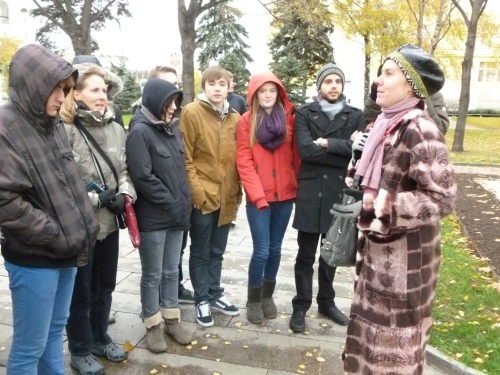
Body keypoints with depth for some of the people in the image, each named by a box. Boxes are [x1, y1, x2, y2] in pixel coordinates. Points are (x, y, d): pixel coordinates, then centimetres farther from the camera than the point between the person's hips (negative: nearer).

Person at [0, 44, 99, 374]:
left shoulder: (53, 125, 10)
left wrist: (83, 225, 6)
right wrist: (56, 234, -17)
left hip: (68, 251, 8)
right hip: (34, 258, -7)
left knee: (55, 330, 22)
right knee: (30, 346, 7)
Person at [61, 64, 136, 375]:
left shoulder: (115, 128, 6)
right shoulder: (65, 130, -16)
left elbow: (124, 169, 10)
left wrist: (124, 194, -8)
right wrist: (95, 199, -18)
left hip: (109, 222, 6)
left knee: (105, 286, 20)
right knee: (80, 292, 11)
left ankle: (100, 339, 40)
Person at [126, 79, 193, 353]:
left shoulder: (172, 129, 9)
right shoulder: (140, 132, -13)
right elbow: (143, 177, -18)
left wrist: (184, 203, 5)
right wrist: (172, 204, -14)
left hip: (177, 215, 7)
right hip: (153, 218, -6)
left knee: (171, 271, 17)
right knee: (152, 274, 8)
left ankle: (172, 320, 31)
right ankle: (153, 326, 24)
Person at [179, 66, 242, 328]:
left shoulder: (235, 118, 8)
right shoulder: (191, 112, -7)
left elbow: (238, 157, 13)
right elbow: (185, 158, -10)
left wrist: (238, 190, 9)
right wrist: (196, 191, -14)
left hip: (227, 196, 5)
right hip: (202, 196, -5)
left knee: (217, 251, 18)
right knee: (200, 253, 9)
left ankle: (215, 294, 34)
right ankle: (202, 300, 24)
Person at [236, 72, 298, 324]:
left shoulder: (289, 118, 4)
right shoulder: (247, 121, -1)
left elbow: (295, 155, 6)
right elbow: (244, 162, -6)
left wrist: (299, 186, -1)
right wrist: (258, 195, -12)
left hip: (285, 194, 3)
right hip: (258, 197, -2)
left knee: (275, 248, 12)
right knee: (261, 250, -2)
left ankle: (267, 295, 31)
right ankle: (253, 299, 20)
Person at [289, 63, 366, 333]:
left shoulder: (355, 116, 6)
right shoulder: (304, 114, 1)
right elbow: (305, 149, -15)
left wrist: (327, 143, -15)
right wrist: (344, 149, -12)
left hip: (339, 192, 2)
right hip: (310, 192, -2)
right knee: (306, 254, 6)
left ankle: (327, 302, 33)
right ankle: (301, 306, 21)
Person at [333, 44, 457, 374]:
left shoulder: (419, 129, -19)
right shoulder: (388, 124, 7)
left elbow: (443, 197, -24)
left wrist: (372, 209, -26)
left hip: (404, 255, -8)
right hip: (379, 249, 8)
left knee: (396, 340, 9)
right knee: (374, 330, 22)